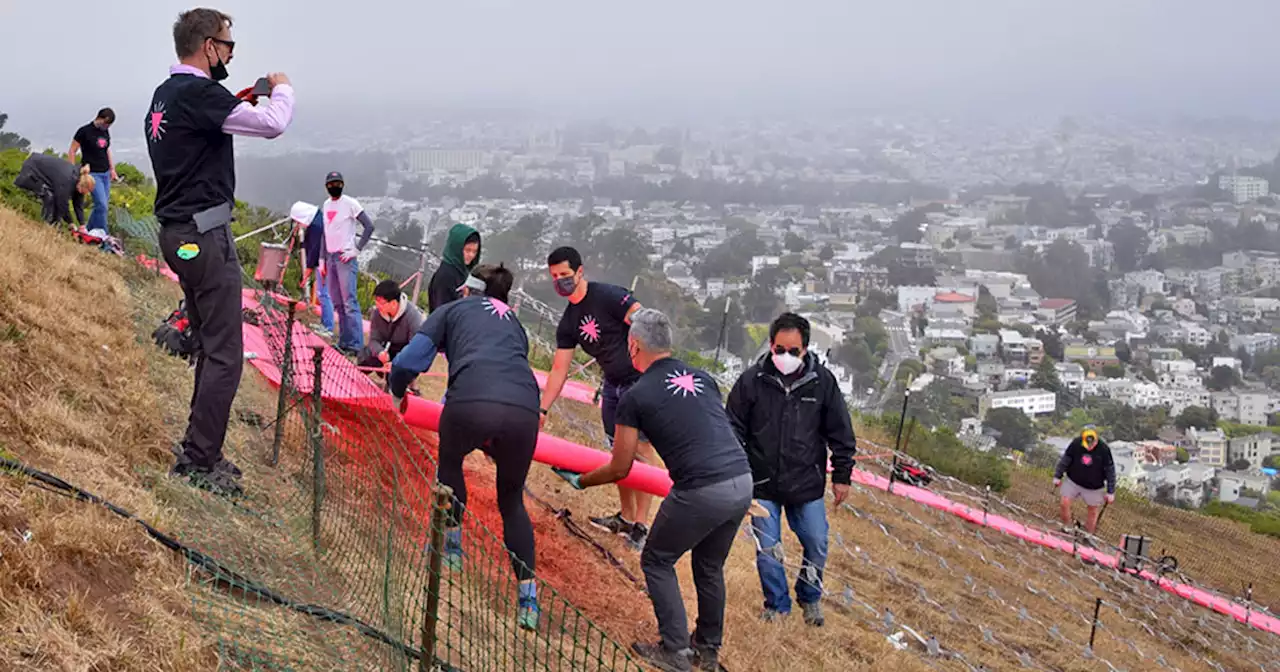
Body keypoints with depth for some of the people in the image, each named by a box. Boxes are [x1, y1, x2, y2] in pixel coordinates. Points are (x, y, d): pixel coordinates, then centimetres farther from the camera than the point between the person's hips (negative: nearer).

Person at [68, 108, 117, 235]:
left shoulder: (105, 132, 10)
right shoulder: (84, 131, -9)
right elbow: (72, 152, -5)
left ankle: (89, 231, 19)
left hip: (105, 173, 7)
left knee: (100, 205, 6)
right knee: (102, 205, -14)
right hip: (93, 174, -7)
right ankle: (103, 235, -8)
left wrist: (112, 170, 19)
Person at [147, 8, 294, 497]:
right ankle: (199, 463, -5)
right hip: (203, 235, -10)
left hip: (177, 232, 10)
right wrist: (281, 88, 0)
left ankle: (199, 451, 22)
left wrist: (238, 106, 17)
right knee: (225, 354, -7)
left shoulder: (164, 95, 13)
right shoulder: (198, 93, -16)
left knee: (210, 346, 17)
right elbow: (273, 125, -19)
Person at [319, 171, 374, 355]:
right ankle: (344, 342, 15)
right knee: (337, 303, 9)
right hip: (331, 257, 7)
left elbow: (369, 226, -10)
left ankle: (355, 345, -13)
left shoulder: (350, 203, -6)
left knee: (349, 302, -12)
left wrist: (356, 250, -13)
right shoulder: (326, 205, 16)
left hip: (345, 258, -7)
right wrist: (323, 259, 18)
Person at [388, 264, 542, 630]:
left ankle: (452, 547, 38)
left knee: (450, 461, 32)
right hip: (525, 409, 3)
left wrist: (397, 394, 36)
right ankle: (528, 597, 15)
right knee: (512, 498, 24)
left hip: (472, 401, -3)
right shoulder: (514, 322, 36)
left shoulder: (453, 309, 24)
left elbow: (408, 362, 15)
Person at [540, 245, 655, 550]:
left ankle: (641, 525, -4)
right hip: (613, 385, 8)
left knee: (640, 451, -8)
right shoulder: (568, 323, 7)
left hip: (642, 379, -8)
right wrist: (542, 410, 2)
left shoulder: (608, 296, -17)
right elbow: (559, 369, 9)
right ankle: (625, 517, 24)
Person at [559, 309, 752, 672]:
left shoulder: (635, 398, 0)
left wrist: (581, 481, 26)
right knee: (709, 566, 25)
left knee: (657, 561, 16)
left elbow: (619, 470, 7)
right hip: (742, 482, 6)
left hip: (702, 492, -6)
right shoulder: (703, 378, 15)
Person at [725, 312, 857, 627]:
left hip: (807, 483, 1)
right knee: (767, 549, 4)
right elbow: (734, 430, 0)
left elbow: (840, 433, 4)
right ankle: (777, 604, 24)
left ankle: (810, 597, 33)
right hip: (762, 484, -1)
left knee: (816, 545, 8)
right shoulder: (752, 380, -9)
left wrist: (842, 475, 5)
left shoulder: (822, 381, -6)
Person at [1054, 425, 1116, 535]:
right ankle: (1066, 528, 20)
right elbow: (1065, 459, -6)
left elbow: (1110, 471, -13)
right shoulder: (1076, 444, -20)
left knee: (1093, 511, 10)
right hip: (1073, 481, 1)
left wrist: (1110, 492, -10)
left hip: (1093, 487, -1)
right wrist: (1057, 476, -3)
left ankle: (1088, 535, 30)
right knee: (1065, 503, -4)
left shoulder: (1104, 449, -22)